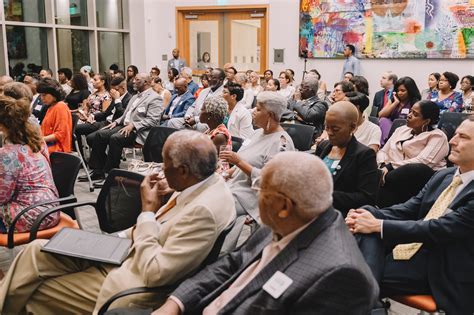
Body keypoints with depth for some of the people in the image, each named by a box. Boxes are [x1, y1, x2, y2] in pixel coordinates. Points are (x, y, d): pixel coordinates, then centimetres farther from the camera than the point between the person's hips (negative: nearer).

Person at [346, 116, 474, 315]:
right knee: (368, 234, -20)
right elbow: (408, 209, 7)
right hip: (413, 249, 7)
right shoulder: (443, 176, 9)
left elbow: (440, 229, -22)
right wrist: (370, 215, -12)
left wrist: (379, 225, -21)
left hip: (441, 271, -6)